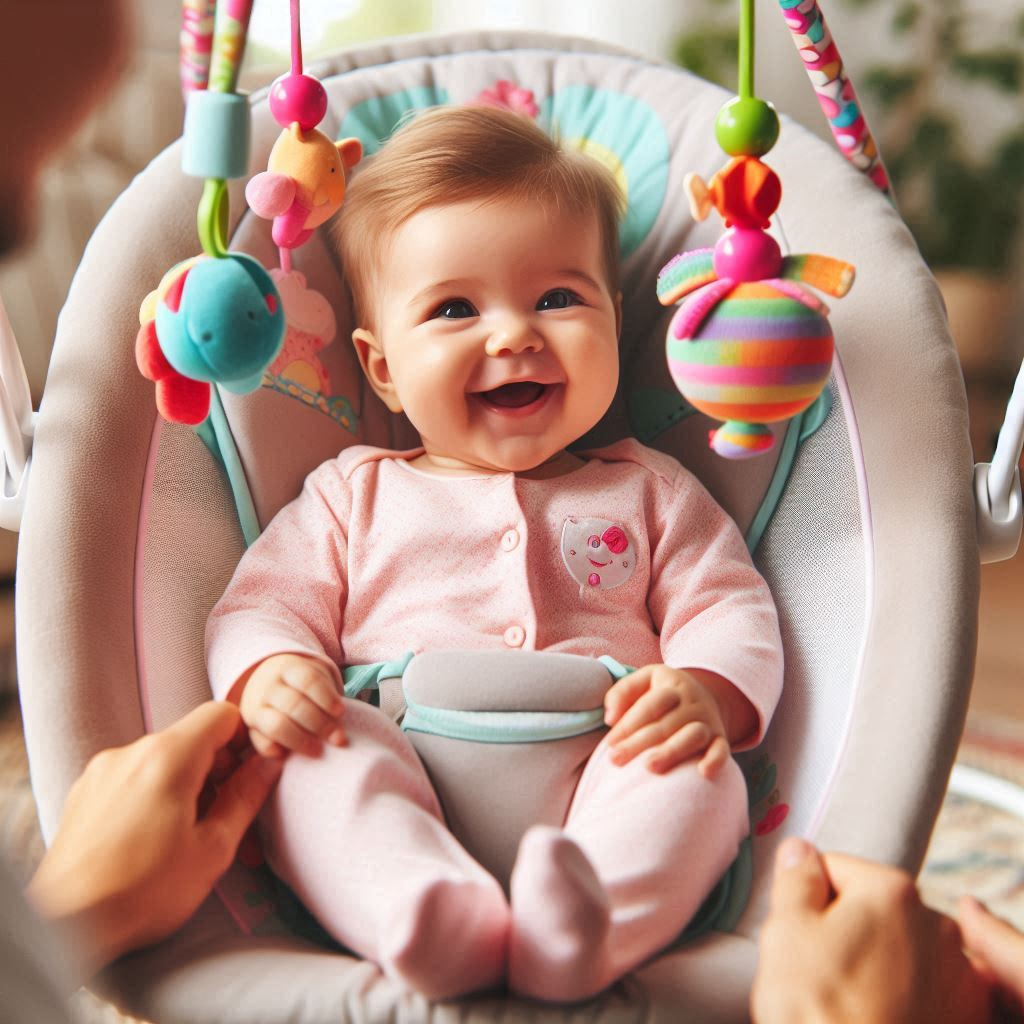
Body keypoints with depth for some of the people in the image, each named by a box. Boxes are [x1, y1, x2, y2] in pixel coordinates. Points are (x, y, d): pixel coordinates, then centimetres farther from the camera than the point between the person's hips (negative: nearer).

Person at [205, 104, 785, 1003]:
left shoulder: (649, 492, 19)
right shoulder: (355, 497, 18)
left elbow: (730, 609, 12)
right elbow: (263, 604, 13)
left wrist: (708, 691, -12)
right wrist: (268, 674, -12)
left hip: (595, 785, 1)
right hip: (398, 809, 0)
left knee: (700, 778, -28)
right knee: (313, 758, -28)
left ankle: (578, 930, -51)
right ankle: (427, 918, -50)